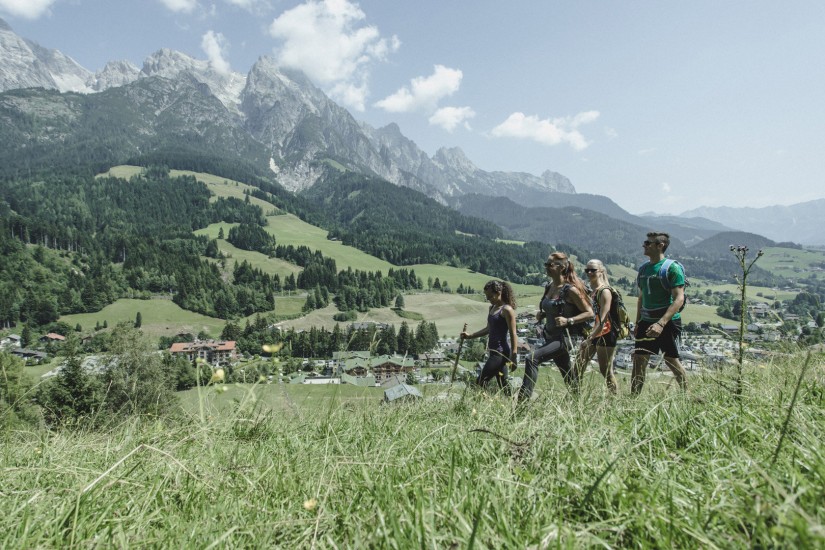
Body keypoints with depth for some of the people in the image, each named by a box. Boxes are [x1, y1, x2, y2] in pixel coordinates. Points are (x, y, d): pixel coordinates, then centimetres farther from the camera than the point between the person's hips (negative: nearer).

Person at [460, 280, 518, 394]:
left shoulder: (507, 310, -12)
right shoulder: (492, 308, 13)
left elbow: (513, 334, -14)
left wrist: (513, 357, -18)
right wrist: (470, 336, 19)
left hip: (500, 352, -9)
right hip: (494, 351, 9)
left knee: (480, 383, -11)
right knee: (503, 385, 10)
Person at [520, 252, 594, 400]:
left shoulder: (570, 290, -14)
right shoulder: (549, 287, 8)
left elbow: (589, 313, -11)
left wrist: (568, 320, -23)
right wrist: (541, 315, 4)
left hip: (564, 338, -8)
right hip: (551, 337, 8)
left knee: (532, 358, -24)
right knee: (568, 376, 18)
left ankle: (523, 398, -24)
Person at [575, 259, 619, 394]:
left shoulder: (605, 291, -13)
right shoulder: (591, 291, 11)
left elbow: (602, 319, -20)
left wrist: (590, 339, -25)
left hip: (605, 334, -8)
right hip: (592, 333, 8)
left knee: (606, 371, 0)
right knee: (578, 368, 7)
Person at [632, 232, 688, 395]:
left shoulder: (672, 268, -10)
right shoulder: (644, 268, 11)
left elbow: (679, 299, -17)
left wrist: (661, 323, -26)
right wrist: (637, 323, 13)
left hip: (667, 323, -6)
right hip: (647, 322, 6)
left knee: (671, 360, 2)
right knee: (639, 361, 4)